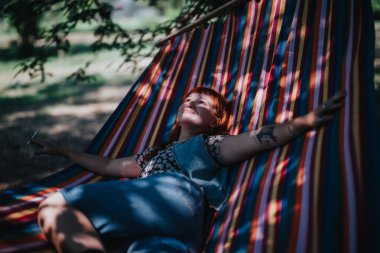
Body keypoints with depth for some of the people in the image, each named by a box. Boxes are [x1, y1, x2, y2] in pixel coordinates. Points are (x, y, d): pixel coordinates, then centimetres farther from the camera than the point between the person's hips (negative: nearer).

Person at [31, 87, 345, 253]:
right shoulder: (154, 153, 42)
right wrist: (61, 150, 58)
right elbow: (109, 165, 50)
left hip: (174, 200, -4)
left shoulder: (211, 144, 24)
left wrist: (305, 121, -8)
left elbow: (258, 138, 7)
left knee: (55, 206, -21)